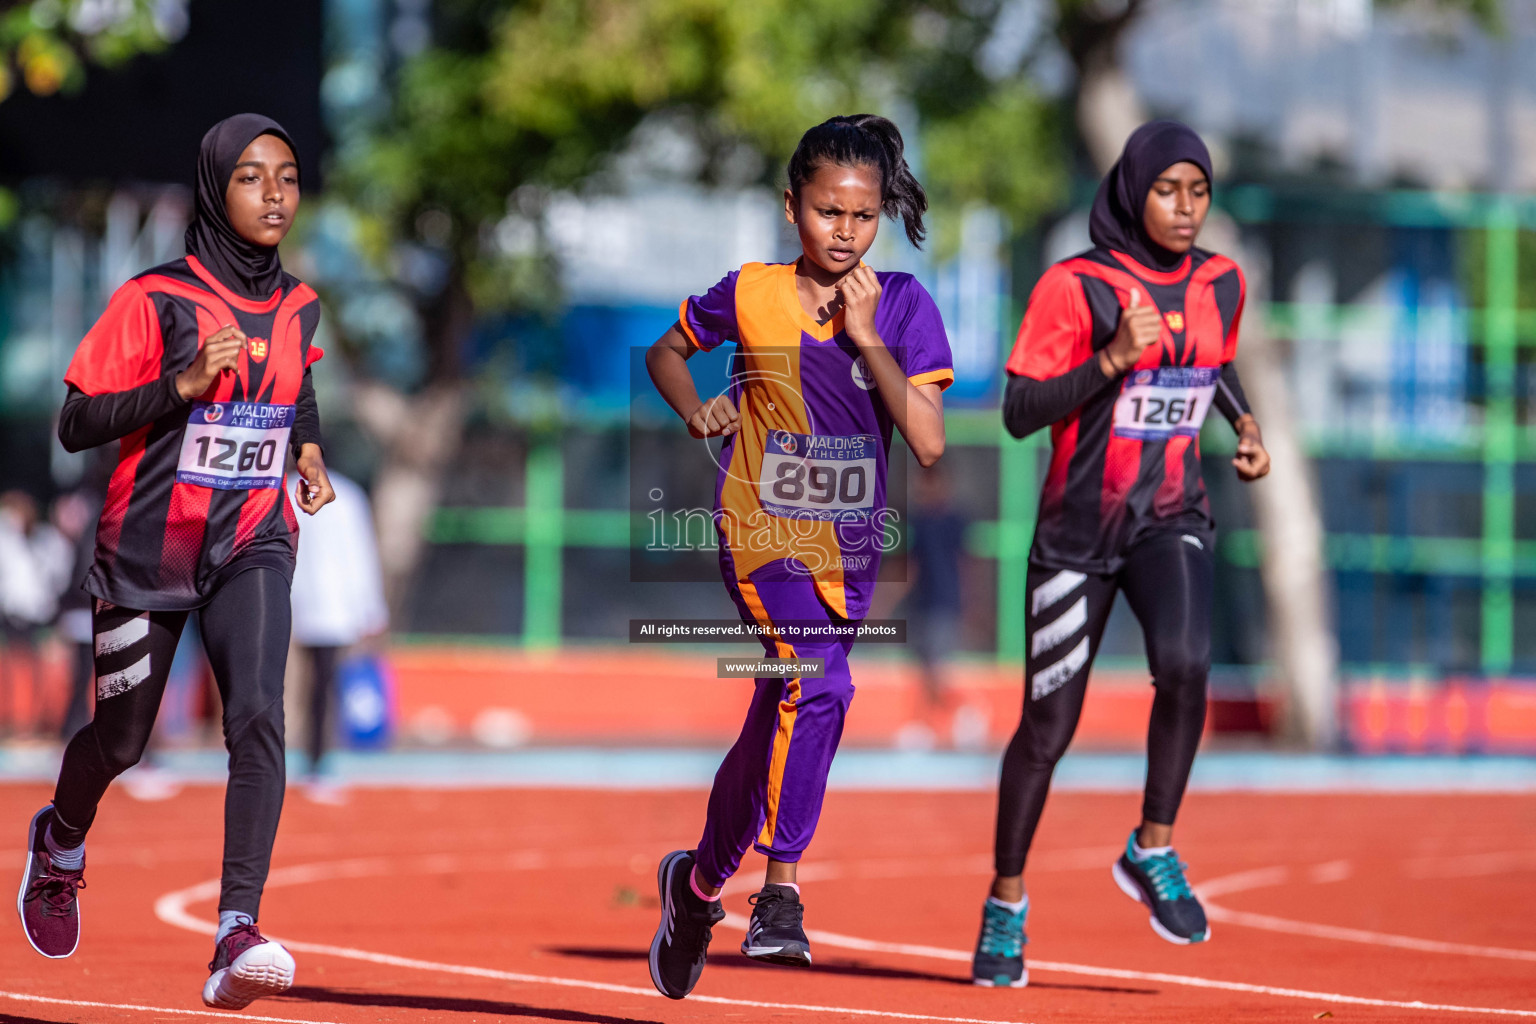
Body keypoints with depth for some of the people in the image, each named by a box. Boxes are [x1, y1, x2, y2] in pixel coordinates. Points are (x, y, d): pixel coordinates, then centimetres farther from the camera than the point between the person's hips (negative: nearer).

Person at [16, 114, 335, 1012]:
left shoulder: (298, 307, 5)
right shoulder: (157, 299, -10)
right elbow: (77, 423, -12)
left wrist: (311, 450, 8)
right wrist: (182, 385, -24)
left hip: (254, 544, 2)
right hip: (150, 549, -2)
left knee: (259, 718, -21)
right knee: (121, 739, 10)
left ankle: (238, 937, -29)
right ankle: (60, 842, 46)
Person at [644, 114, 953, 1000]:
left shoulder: (902, 306, -1)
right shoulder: (751, 295, -3)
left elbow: (929, 442, -10)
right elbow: (667, 351, 16)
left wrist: (865, 337, -14)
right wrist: (698, 412, -3)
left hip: (850, 547, 4)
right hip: (763, 530, -4)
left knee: (779, 719, 14)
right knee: (817, 687, -26)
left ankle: (702, 880, 35)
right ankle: (780, 894, -25)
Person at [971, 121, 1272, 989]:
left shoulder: (1222, 284, 3)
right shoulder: (1076, 288, -12)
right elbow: (1020, 412, -15)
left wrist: (1246, 422, 7)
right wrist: (1111, 360, -26)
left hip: (1173, 518, 3)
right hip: (1080, 527, -3)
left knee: (1185, 663, -26)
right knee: (1049, 724, 1)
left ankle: (1154, 851, -8)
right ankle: (1007, 901, 20)